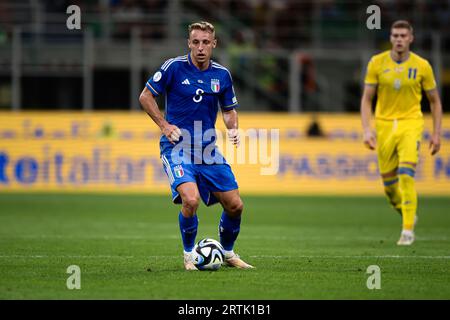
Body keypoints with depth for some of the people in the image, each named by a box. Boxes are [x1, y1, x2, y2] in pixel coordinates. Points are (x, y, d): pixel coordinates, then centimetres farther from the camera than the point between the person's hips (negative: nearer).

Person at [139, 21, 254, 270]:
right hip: (177, 147, -5)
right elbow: (145, 96, -1)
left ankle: (228, 253, 28)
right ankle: (189, 255, -2)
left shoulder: (222, 74, 4)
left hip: (207, 149, 5)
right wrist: (165, 126, -9)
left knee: (235, 206, 2)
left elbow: (229, 110, 18)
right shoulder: (174, 67, -9)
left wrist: (233, 128, -3)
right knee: (191, 200, -26)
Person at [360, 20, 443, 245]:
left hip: (411, 124, -2)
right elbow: (367, 99, 2)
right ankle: (408, 216, 34)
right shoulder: (377, 63, -2)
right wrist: (367, 129, -10)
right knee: (389, 184, 5)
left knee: (406, 175, -21)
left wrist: (436, 134, 3)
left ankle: (408, 230, -16)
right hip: (384, 125, 2)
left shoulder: (422, 66, -3)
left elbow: (434, 101, 7)